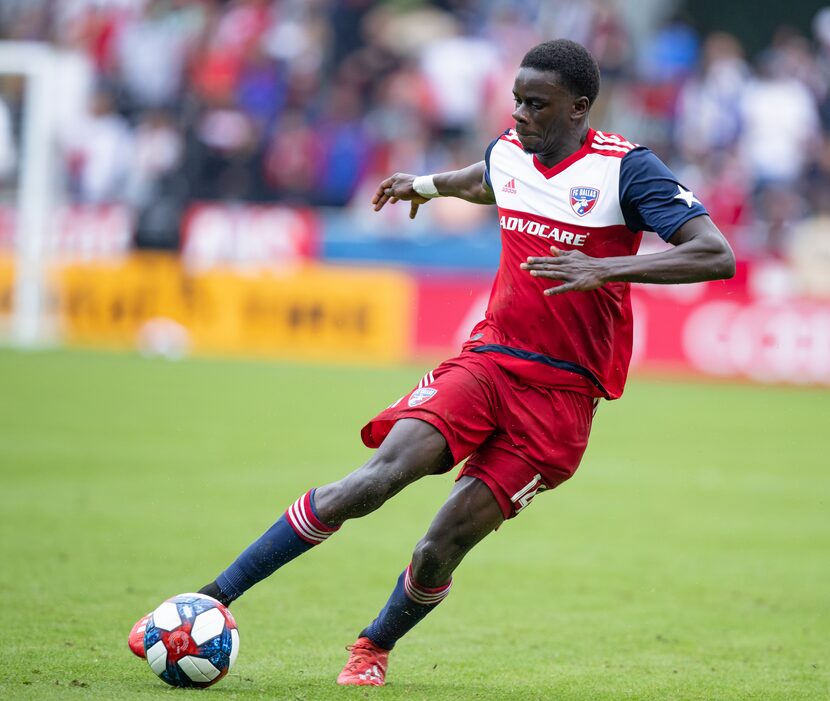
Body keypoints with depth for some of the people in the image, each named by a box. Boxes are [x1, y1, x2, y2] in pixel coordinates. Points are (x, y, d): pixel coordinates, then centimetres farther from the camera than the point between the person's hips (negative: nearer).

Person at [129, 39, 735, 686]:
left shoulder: (625, 168, -9)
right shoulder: (509, 153, 9)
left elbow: (718, 256, -19)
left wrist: (607, 268, -28)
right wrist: (427, 185, 48)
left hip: (559, 395, -3)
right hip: (486, 360, 4)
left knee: (440, 549, -11)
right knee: (381, 475, -21)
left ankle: (376, 646, 21)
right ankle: (210, 601, -20)